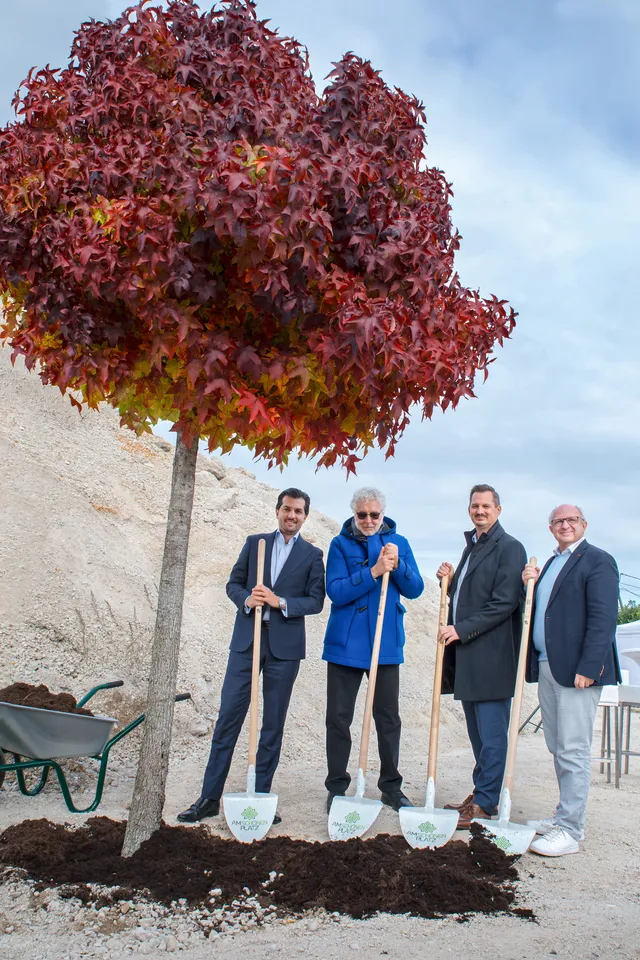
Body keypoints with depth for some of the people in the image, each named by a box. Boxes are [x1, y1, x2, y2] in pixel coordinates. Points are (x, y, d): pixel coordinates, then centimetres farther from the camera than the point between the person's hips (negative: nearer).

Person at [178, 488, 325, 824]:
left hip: (284, 645, -1)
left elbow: (316, 601, -1)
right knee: (228, 717, -1)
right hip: (246, 640, 1)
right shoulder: (254, 543, 11)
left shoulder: (312, 554, 6)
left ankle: (261, 795, 16)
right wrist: (247, 599, -12)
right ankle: (209, 798, 6)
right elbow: (233, 583, 9)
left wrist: (281, 602, -16)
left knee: (273, 723, 5)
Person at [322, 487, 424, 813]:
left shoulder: (398, 543, 7)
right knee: (338, 717, 3)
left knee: (389, 717, 9)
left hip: (386, 643, 2)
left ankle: (391, 786, 23)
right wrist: (374, 571, -19)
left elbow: (415, 589, 3)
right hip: (346, 643, -2)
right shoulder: (340, 544, 0)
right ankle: (337, 786, 15)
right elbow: (336, 591, -10)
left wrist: (397, 565, -15)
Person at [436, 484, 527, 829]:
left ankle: (485, 803, 5)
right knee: (477, 732, 15)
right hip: (467, 657, 9)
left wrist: (461, 630, -17)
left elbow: (503, 603, -16)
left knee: (491, 733, -2)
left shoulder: (509, 547, -8)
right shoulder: (471, 547, 19)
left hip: (491, 656, -9)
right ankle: (480, 794, 25)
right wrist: (449, 581, 5)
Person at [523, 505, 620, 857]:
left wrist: (588, 668, -22)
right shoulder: (550, 564, 20)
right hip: (547, 668, 8)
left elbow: (603, 617, -16)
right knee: (558, 748, 15)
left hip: (577, 669, -8)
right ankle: (565, 816, 26)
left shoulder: (597, 561, -7)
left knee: (573, 750, -4)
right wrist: (530, 584, 3)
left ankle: (570, 830, 2)